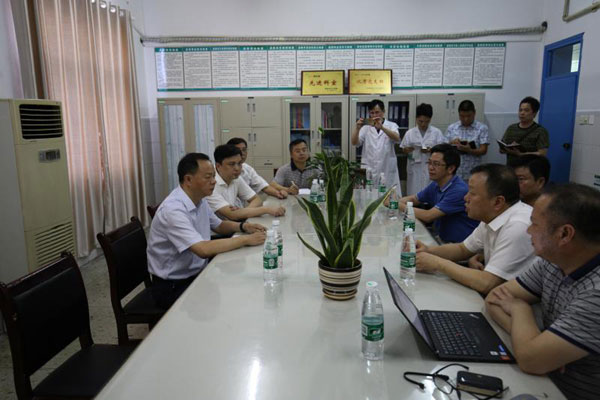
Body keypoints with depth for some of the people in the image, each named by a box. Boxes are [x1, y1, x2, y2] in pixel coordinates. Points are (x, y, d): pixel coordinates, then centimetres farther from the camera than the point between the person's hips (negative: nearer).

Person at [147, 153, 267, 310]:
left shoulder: (199, 200, 3)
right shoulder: (173, 209, -25)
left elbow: (219, 225, 19)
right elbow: (204, 249, -34)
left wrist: (243, 226, 0)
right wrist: (245, 240, -25)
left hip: (198, 272, 8)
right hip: (173, 286, -8)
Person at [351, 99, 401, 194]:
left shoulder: (391, 126, 8)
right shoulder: (366, 127, 10)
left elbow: (397, 138, -13)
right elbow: (354, 142, -2)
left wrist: (381, 127, -29)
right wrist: (357, 128, -22)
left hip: (387, 172, 0)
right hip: (369, 172, 0)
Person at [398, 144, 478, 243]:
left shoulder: (459, 190, -21)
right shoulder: (435, 185, 4)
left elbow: (428, 216, -24)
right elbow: (414, 199, 19)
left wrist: (402, 206, -12)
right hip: (442, 240, 7)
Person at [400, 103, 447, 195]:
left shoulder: (437, 132, 5)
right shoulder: (410, 133, 8)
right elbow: (404, 150, 9)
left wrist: (432, 150, -14)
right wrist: (408, 149, -14)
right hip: (414, 168, 1)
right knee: (414, 193, 1)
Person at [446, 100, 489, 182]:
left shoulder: (482, 128, 1)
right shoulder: (451, 128, 9)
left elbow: (483, 150, -5)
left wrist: (469, 150, -24)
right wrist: (451, 144, -14)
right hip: (455, 173, 2)